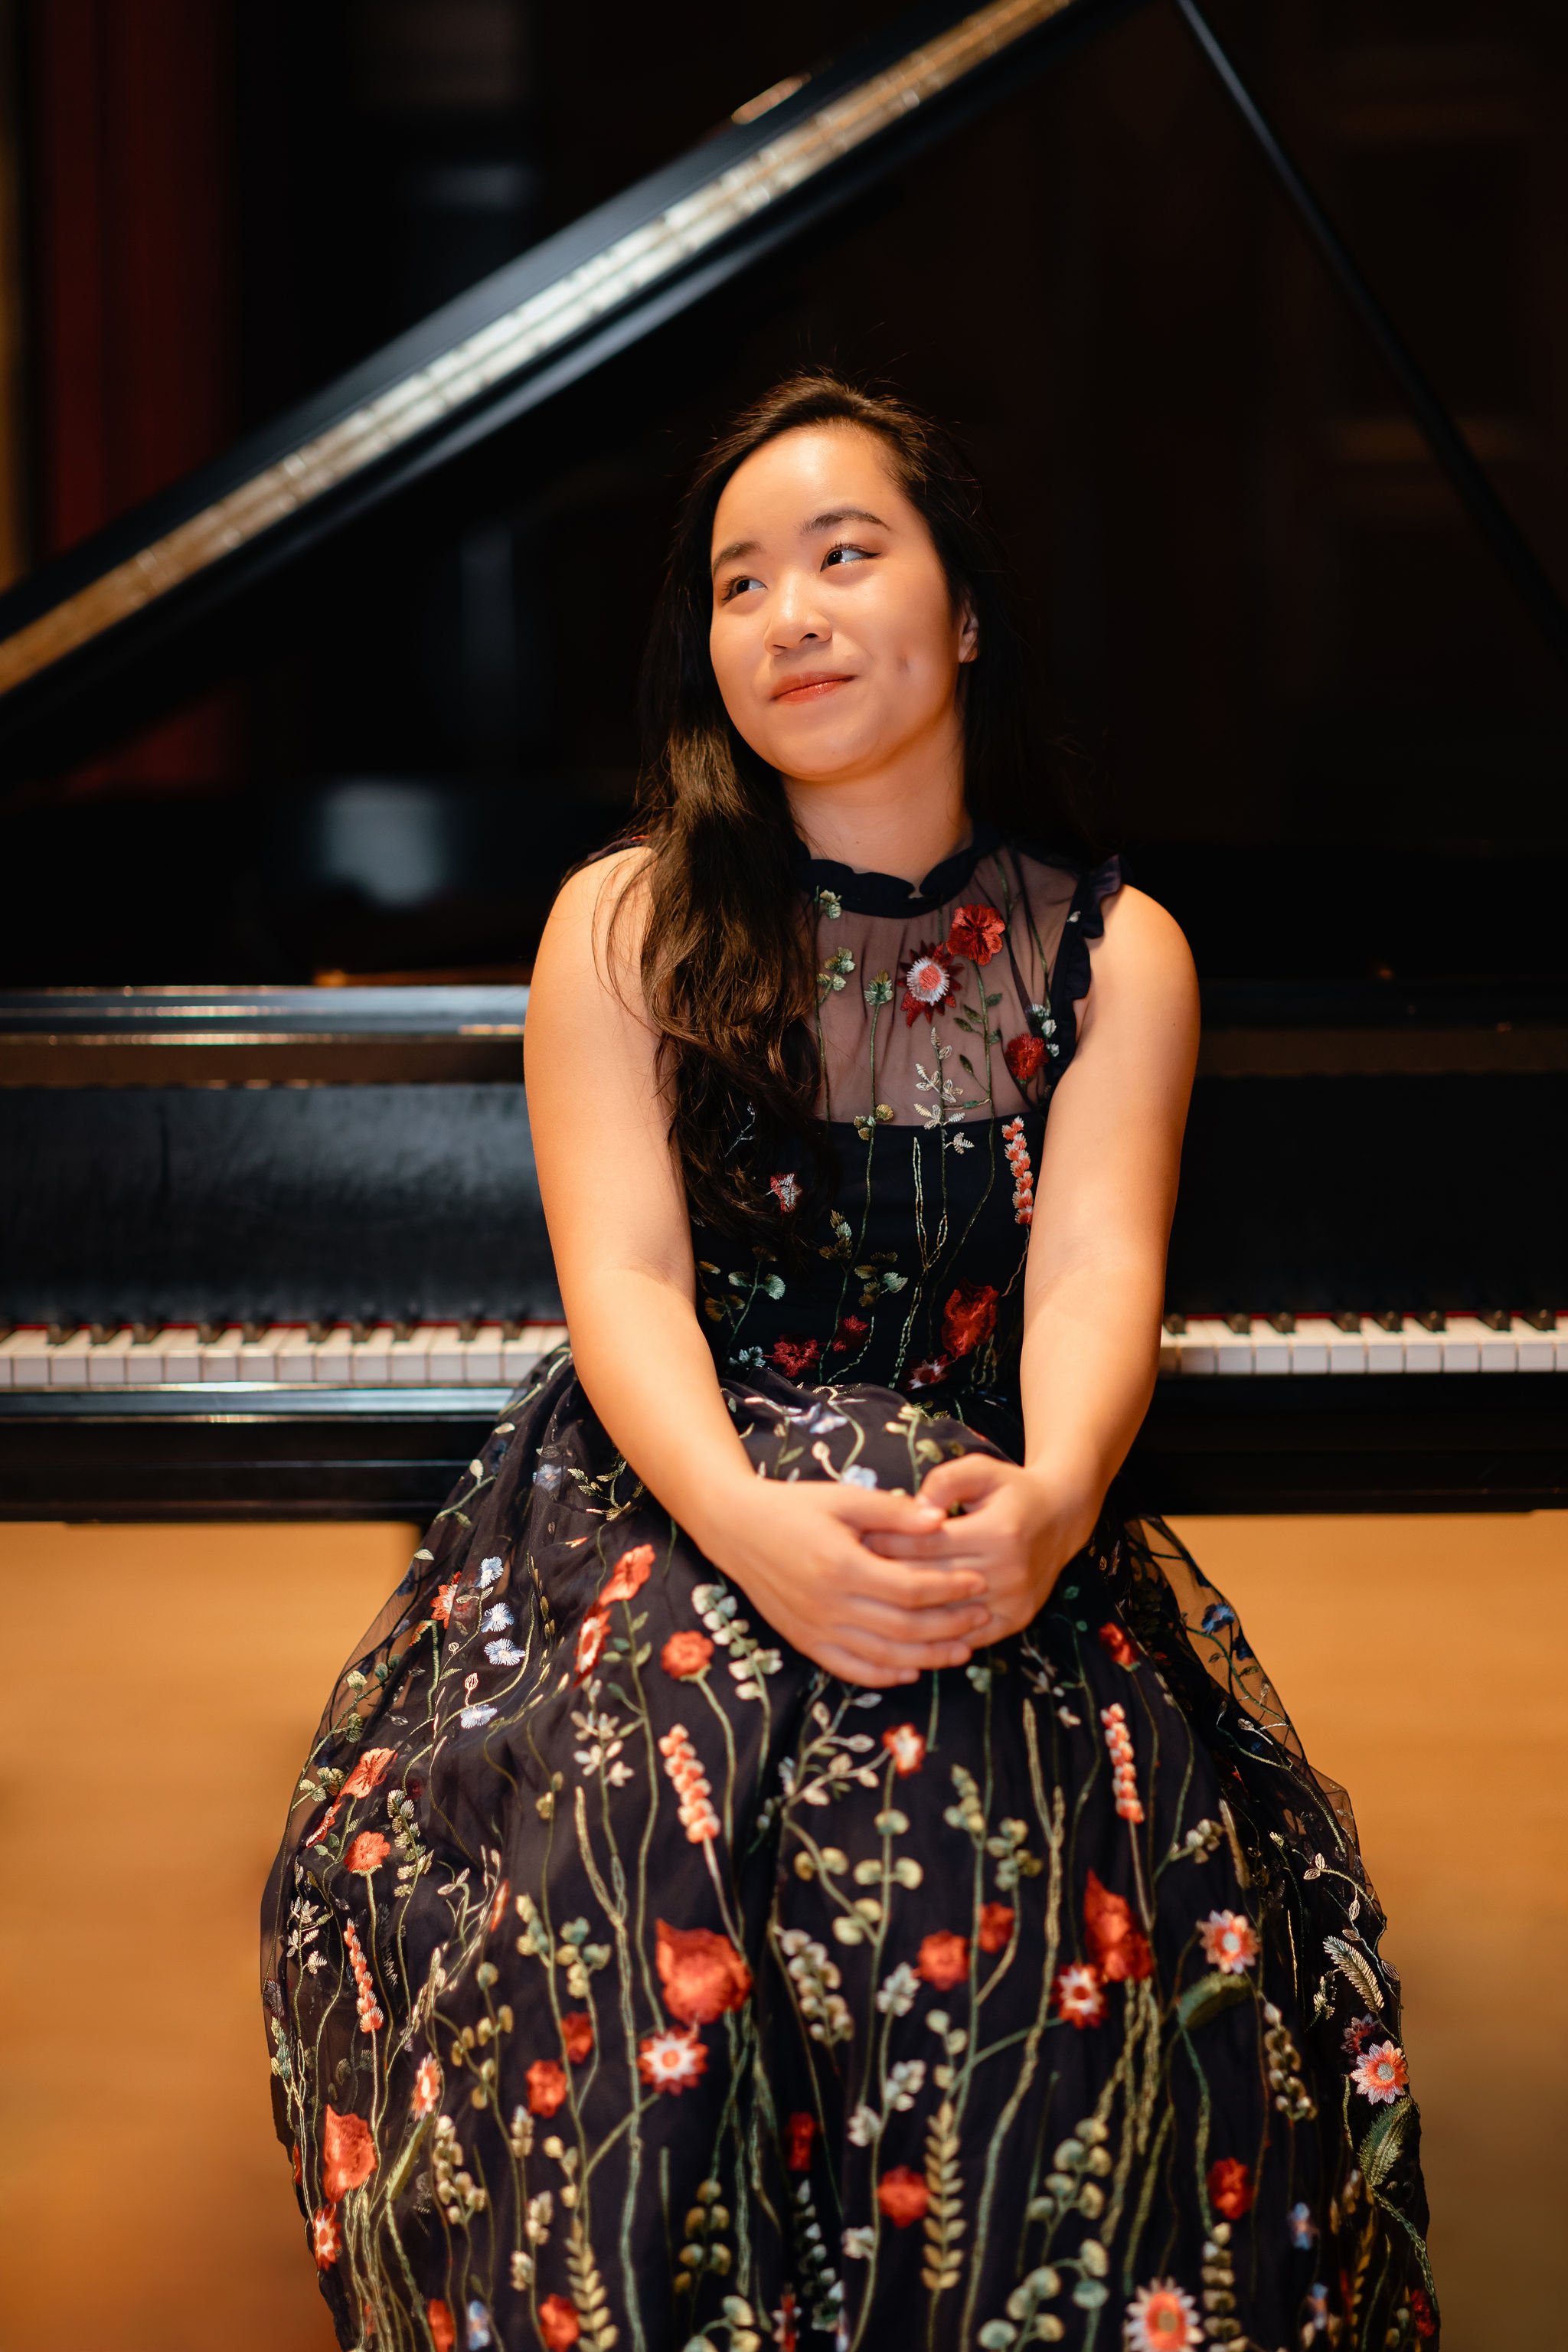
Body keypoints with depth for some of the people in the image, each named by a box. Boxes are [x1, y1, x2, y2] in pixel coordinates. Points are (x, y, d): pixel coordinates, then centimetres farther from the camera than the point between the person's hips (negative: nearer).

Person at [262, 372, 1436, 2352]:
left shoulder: (1115, 952, 8)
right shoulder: (625, 926, 6)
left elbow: (1100, 1272, -7)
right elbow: (623, 1275, -7)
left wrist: (1049, 1503, -33)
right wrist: (751, 1524, -30)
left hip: (984, 1504, 0)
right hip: (678, 1494, 0)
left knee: (1009, 1851, -34)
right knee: (618, 1820, -34)